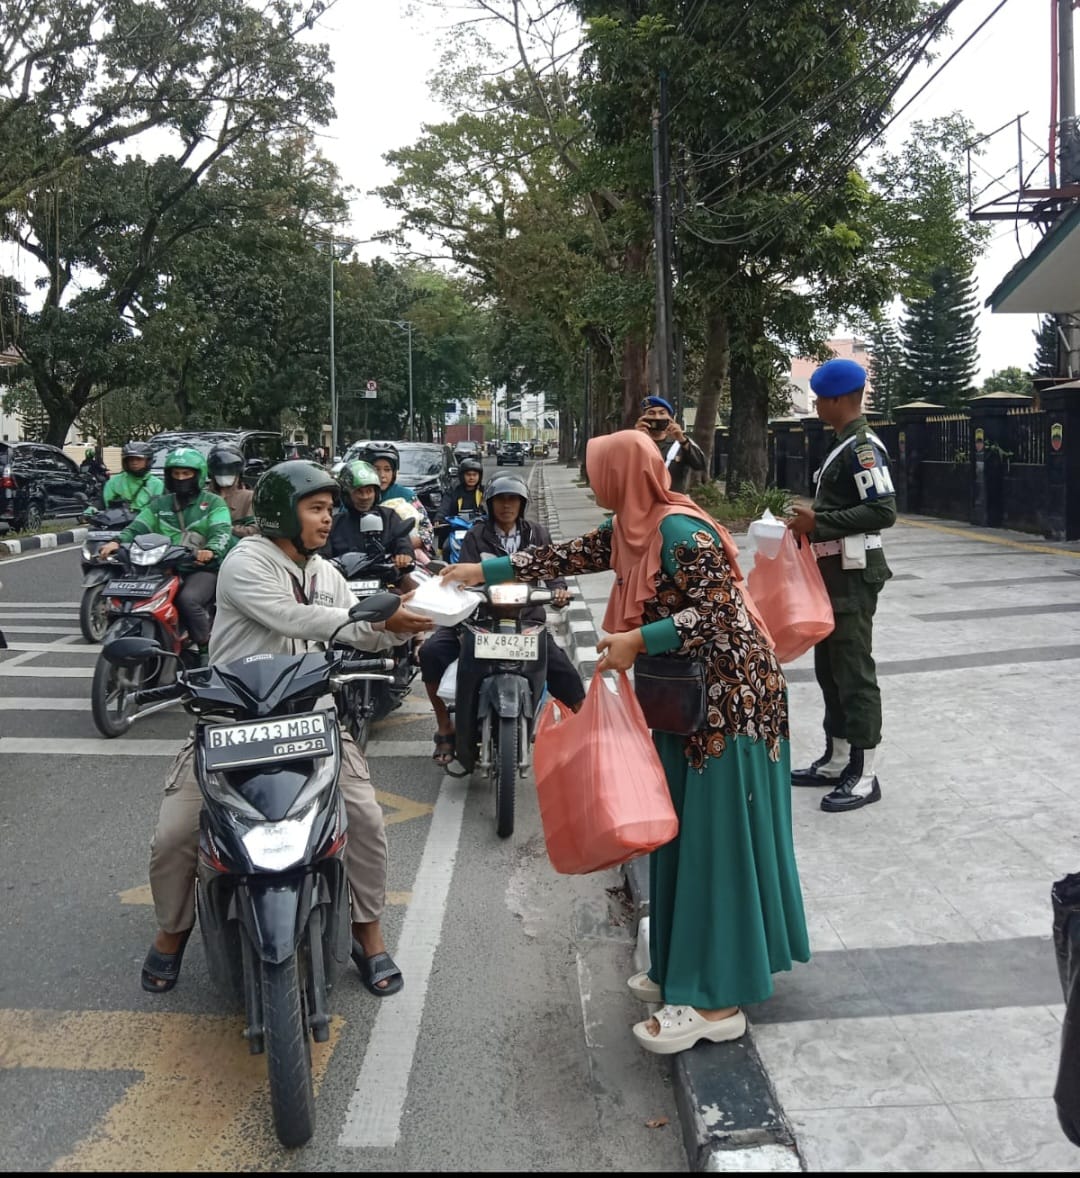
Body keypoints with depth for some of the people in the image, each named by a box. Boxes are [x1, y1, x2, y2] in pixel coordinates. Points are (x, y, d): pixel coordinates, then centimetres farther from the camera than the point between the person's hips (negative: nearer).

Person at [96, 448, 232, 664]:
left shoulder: (213, 503, 7)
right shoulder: (159, 504, 20)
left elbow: (221, 532, -10)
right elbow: (138, 527, 8)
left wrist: (211, 551, -33)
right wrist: (117, 541, -13)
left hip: (203, 568, -5)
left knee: (188, 599, -33)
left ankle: (205, 648, -16)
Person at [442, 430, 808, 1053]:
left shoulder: (683, 532, -20)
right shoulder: (629, 530, 7)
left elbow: (716, 614, -25)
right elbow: (566, 556, 16)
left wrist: (636, 640, -26)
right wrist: (483, 570, 19)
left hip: (729, 699, -9)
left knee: (719, 840, -4)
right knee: (685, 834, 15)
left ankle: (717, 1001, 5)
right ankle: (684, 968, 28)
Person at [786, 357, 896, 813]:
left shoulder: (863, 447, -16)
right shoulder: (844, 445, 15)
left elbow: (883, 511, -24)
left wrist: (819, 523, -22)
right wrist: (812, 518, 9)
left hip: (854, 575, -10)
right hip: (833, 572, 10)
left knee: (854, 672, -4)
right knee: (829, 668, 15)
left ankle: (863, 775, 5)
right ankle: (836, 761, 27)